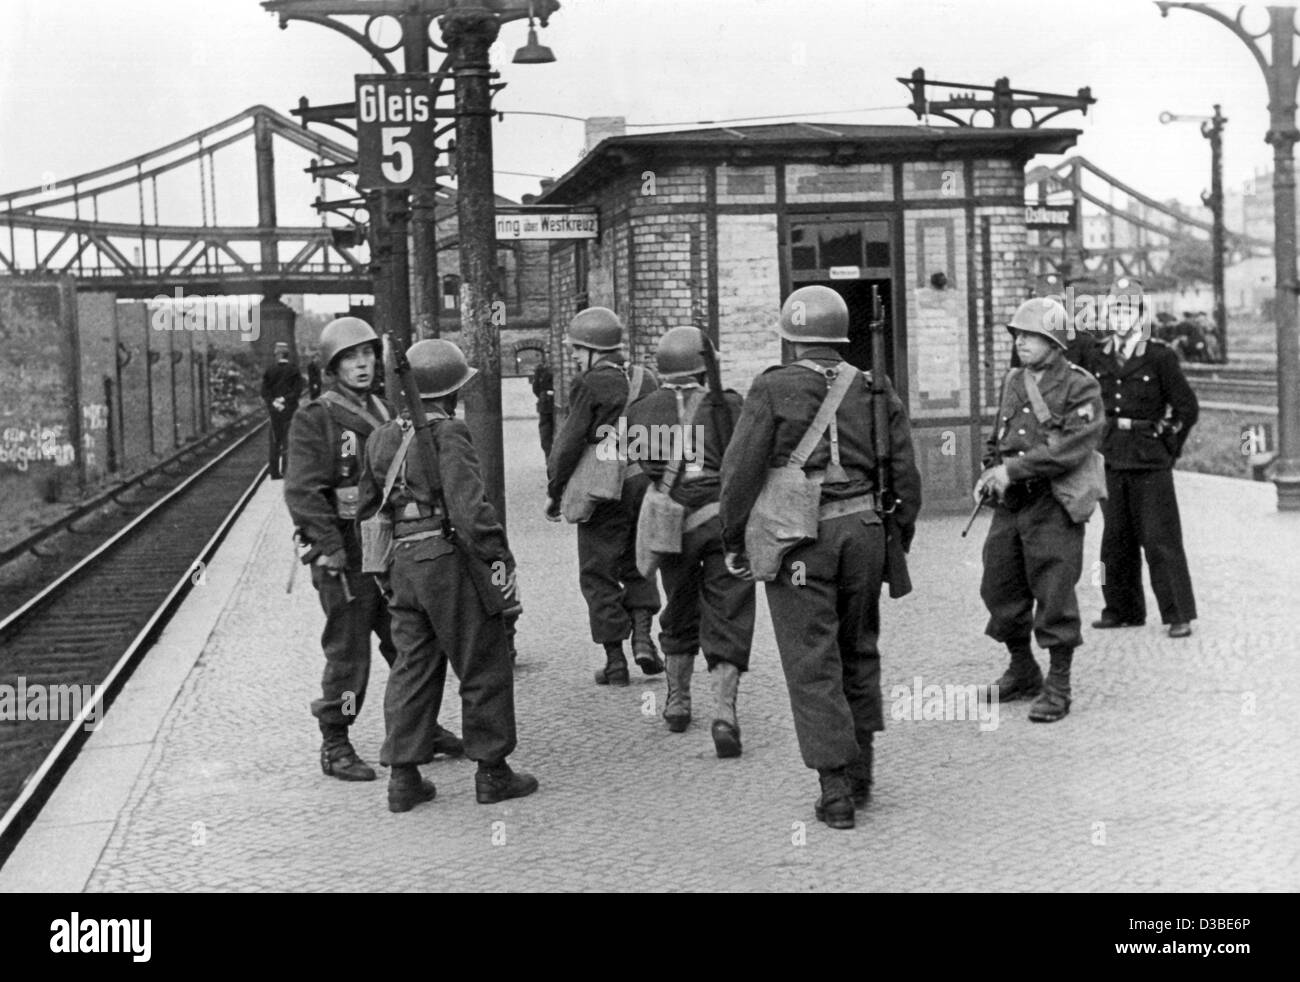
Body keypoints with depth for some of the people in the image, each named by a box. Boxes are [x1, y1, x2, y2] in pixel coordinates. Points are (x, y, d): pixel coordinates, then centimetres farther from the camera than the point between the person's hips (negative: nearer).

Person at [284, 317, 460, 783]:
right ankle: (335, 747, 14)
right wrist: (331, 551, -23)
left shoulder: (386, 413, 13)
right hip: (347, 559, -7)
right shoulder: (314, 419, -10)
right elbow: (302, 491, -18)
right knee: (348, 654, 1)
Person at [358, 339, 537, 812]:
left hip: (401, 563, 7)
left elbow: (367, 508, 17)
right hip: (449, 560, -7)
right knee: (484, 667, 5)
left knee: (412, 666, 12)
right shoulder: (448, 433, -12)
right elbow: (469, 504, -22)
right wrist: (499, 556, -16)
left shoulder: (382, 437, 12)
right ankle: (491, 772, 12)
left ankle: (404, 777, 11)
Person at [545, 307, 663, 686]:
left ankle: (615, 661, 7)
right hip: (645, 485, 6)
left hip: (604, 492, -6)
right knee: (638, 564, 22)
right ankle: (642, 635, 5)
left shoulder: (591, 386, -11)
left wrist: (554, 492, -4)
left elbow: (569, 444, -13)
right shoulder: (646, 381, 8)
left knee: (600, 575, 5)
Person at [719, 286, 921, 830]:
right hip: (863, 530, 4)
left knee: (814, 667, 1)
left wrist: (733, 541, 2)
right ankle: (859, 774, 26)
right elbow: (905, 474, 7)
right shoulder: (875, 390, 6)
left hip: (798, 539, -4)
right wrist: (899, 539, 17)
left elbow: (740, 472, -9)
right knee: (859, 652, 18)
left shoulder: (772, 390, -6)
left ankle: (836, 792, 2)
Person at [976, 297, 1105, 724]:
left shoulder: (1080, 386, -8)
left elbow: (1072, 448, -19)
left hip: (1052, 503, -7)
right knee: (999, 589, 11)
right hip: (1009, 502, 7)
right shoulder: (1013, 381, 13)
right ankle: (1022, 672, 30)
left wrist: (1013, 469, -21)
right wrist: (989, 472, 4)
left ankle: (1058, 686, 9)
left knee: (1055, 594, -3)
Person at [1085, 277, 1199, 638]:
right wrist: (1101, 444, 12)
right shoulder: (1099, 359, 7)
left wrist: (1167, 447, -1)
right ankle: (1123, 609, 21)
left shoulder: (1160, 357, -7)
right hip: (1111, 461, 5)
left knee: (1161, 540, -5)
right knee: (1116, 541, 10)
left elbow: (1188, 408, -4)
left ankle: (1180, 615, 1)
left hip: (1150, 463, -5)